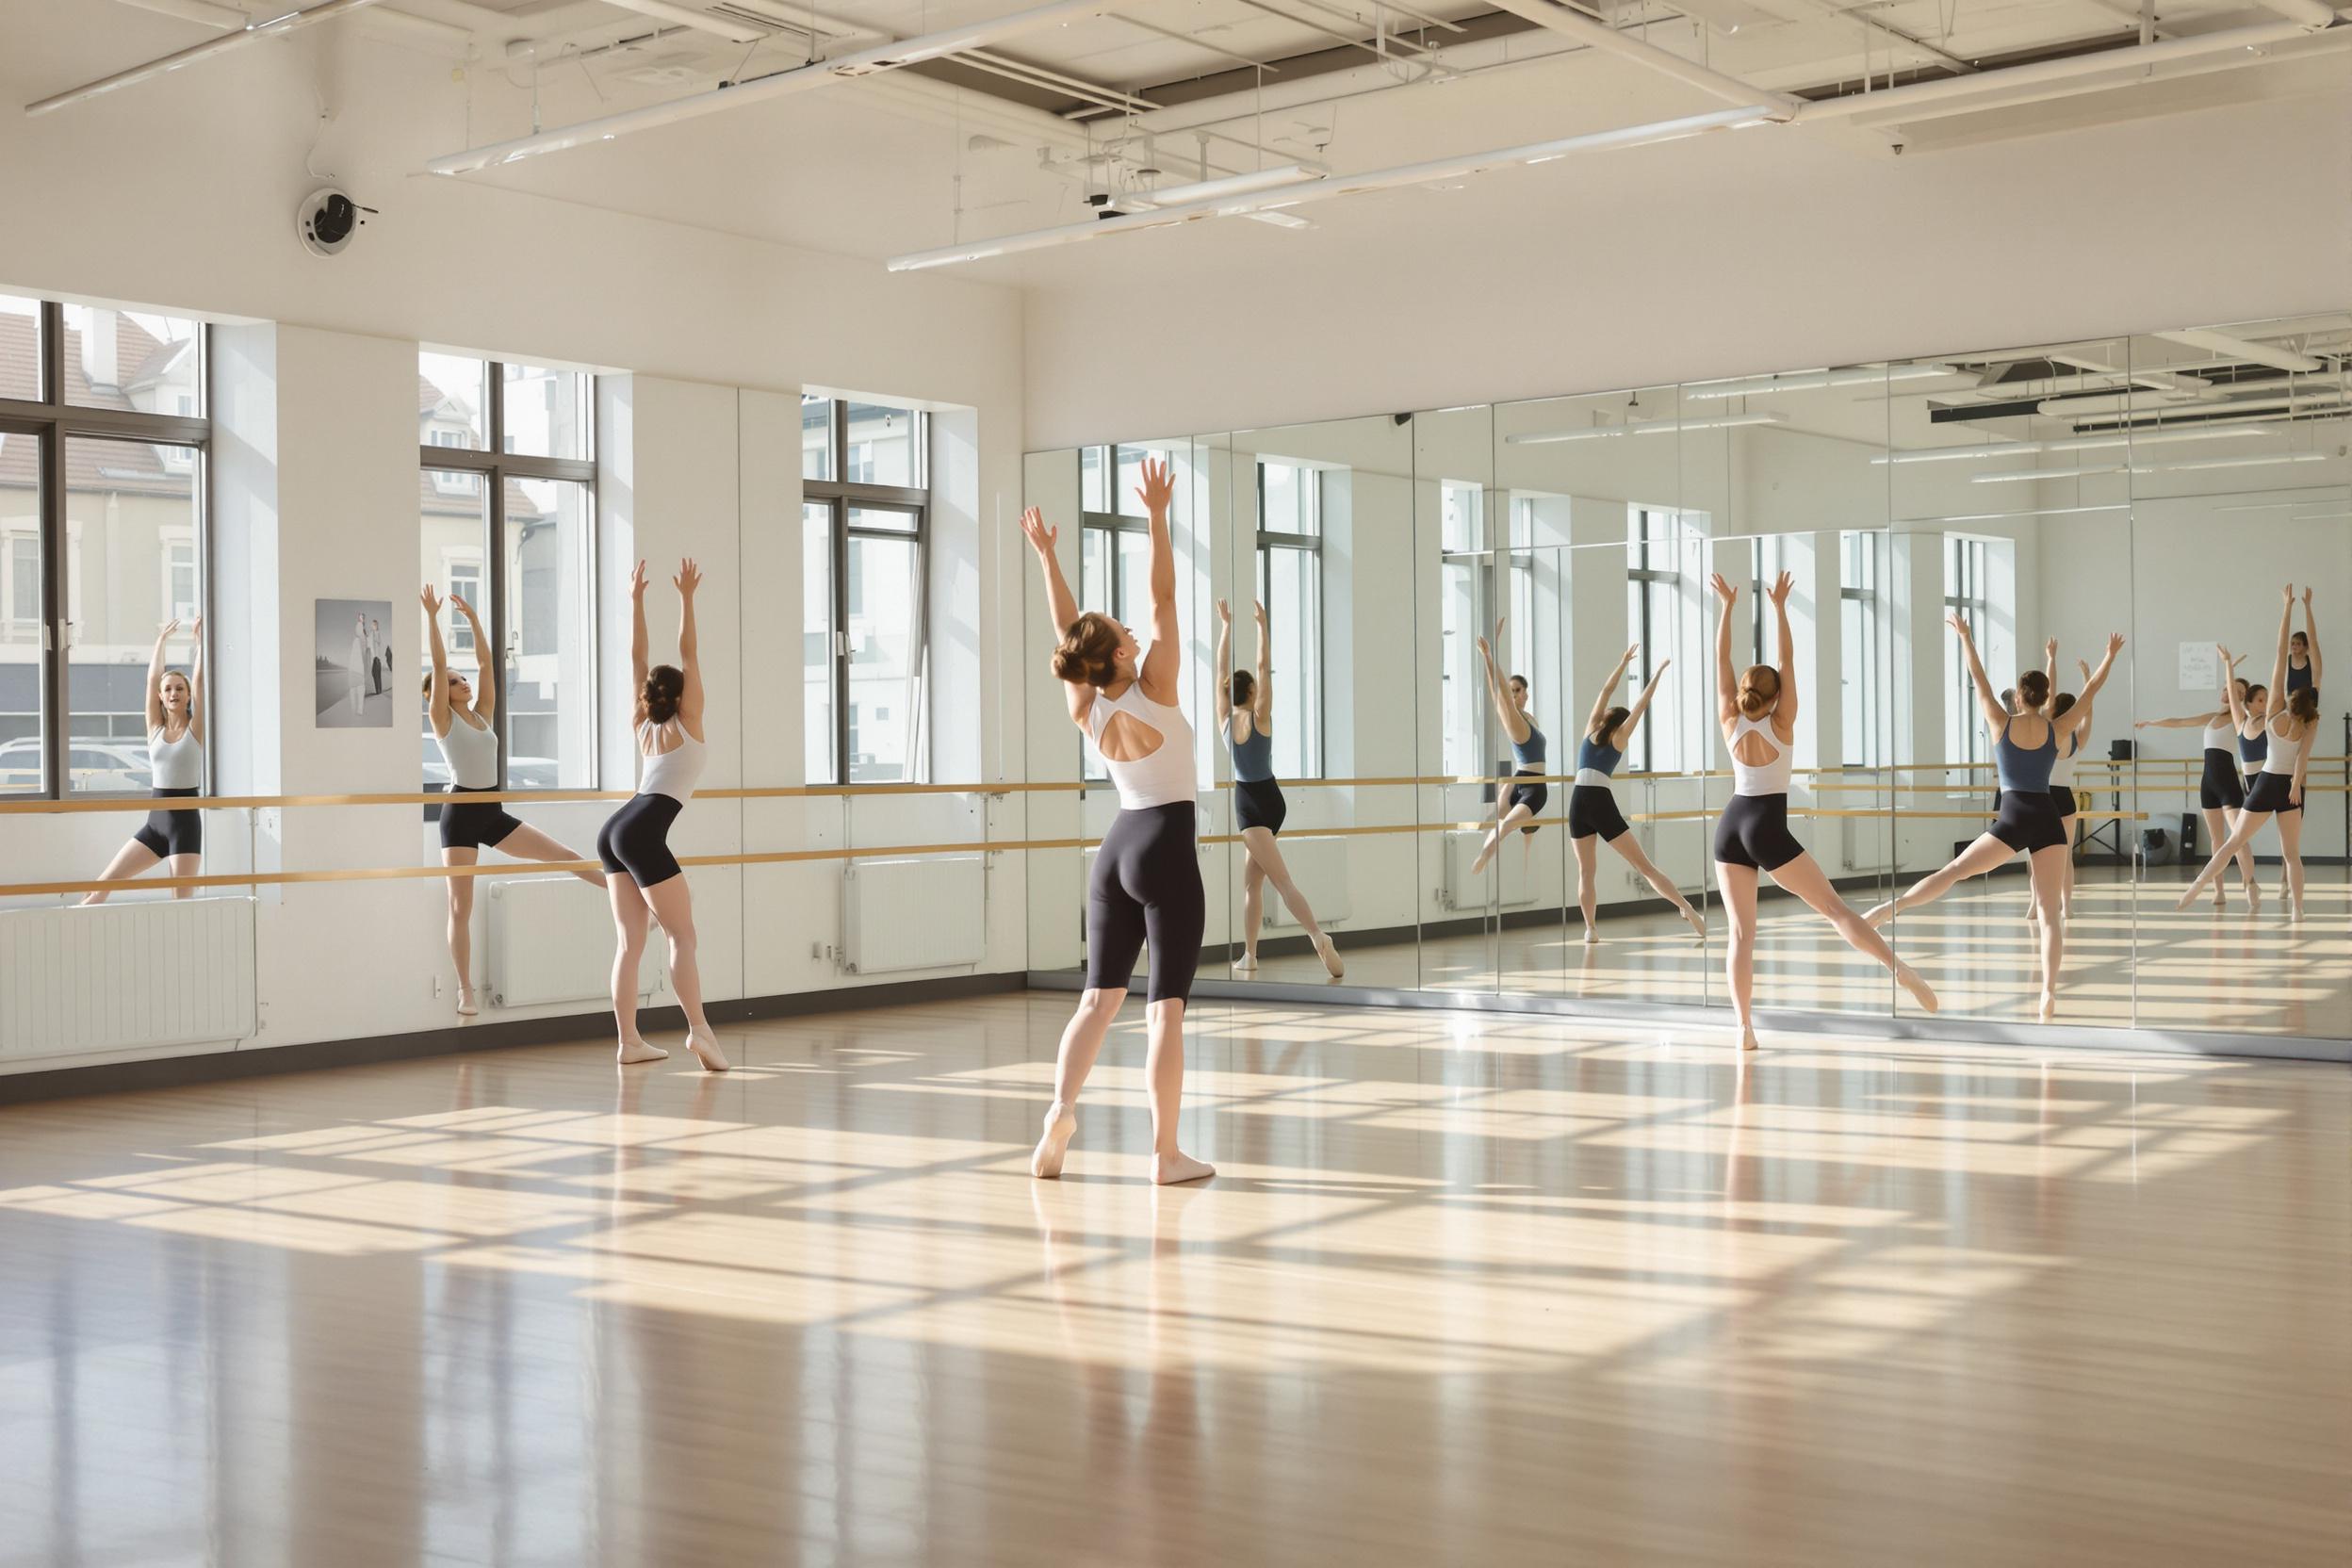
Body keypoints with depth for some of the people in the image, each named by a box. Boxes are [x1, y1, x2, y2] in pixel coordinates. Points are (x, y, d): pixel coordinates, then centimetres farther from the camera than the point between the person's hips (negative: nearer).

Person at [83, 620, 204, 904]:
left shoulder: (196, 729, 0)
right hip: (155, 822, 4)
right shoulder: (155, 729, 8)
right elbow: (152, 678, 6)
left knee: (183, 900, -4)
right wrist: (161, 640, 11)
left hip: (186, 824, -4)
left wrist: (200, 639, 1)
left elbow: (199, 679, -4)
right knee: (103, 883, 0)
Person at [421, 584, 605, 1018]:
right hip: (460, 814, -5)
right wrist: (431, 617, -11)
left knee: (564, 855, 2)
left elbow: (487, 663, 11)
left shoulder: (483, 714, 13)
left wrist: (473, 619, 12)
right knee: (461, 906, -2)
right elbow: (438, 665, -11)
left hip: (493, 813, 5)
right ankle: (465, 991, 3)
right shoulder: (442, 719, -3)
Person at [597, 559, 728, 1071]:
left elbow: (637, 657, 22)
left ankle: (630, 1040, 3)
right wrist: (687, 598, -3)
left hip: (614, 832, 7)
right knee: (683, 934, -9)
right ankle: (698, 1029, -21)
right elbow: (687, 654, 1)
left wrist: (635, 600, 23)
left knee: (630, 940, 6)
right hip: (642, 835, -7)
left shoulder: (643, 726, 19)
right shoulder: (687, 724, 4)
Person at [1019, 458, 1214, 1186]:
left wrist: (1045, 554, 16)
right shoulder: (1154, 691, -14)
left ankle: (1061, 1108, -9)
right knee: (1166, 1005, -5)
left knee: (1099, 996, 10)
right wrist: (1157, 516, -12)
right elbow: (1163, 598, -15)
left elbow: (1065, 627, 10)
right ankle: (1166, 1152, -4)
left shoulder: (1087, 709, 0)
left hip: (1117, 848, 6)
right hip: (1167, 850, -6)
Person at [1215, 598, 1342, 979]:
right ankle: (1249, 956, 5)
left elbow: (1222, 669, -1)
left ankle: (1317, 935, -30)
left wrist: (1226, 624, 3)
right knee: (1251, 881, 10)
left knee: (1281, 879, -12)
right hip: (1269, 799, 2)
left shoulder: (1224, 718, -5)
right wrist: (1261, 624, -5)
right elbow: (1264, 668, -7)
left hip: (1247, 804, -2)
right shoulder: (1260, 717, -6)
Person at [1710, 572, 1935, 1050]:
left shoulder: (1730, 724, 3)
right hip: (1768, 829, -3)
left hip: (1730, 826, 3)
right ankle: (1900, 968, -20)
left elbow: (1721, 661, 4)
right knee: (1834, 907, -5)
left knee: (1741, 932, 1)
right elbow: (1788, 661, -3)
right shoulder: (1781, 725, -4)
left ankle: (1745, 1029, -4)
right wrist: (1779, 607, 0)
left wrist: (1727, 606, 5)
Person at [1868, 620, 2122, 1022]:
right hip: (2048, 820, 2)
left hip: (2012, 820, -1)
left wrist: (1964, 634, 14)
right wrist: (2111, 655, 27)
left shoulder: (2002, 723, -1)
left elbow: (1979, 678, 6)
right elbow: (2091, 690, 14)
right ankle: (2049, 994, -6)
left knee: (1953, 871, 6)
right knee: (2049, 910, 0)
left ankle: (1890, 907, -9)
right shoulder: (2058, 730, 3)